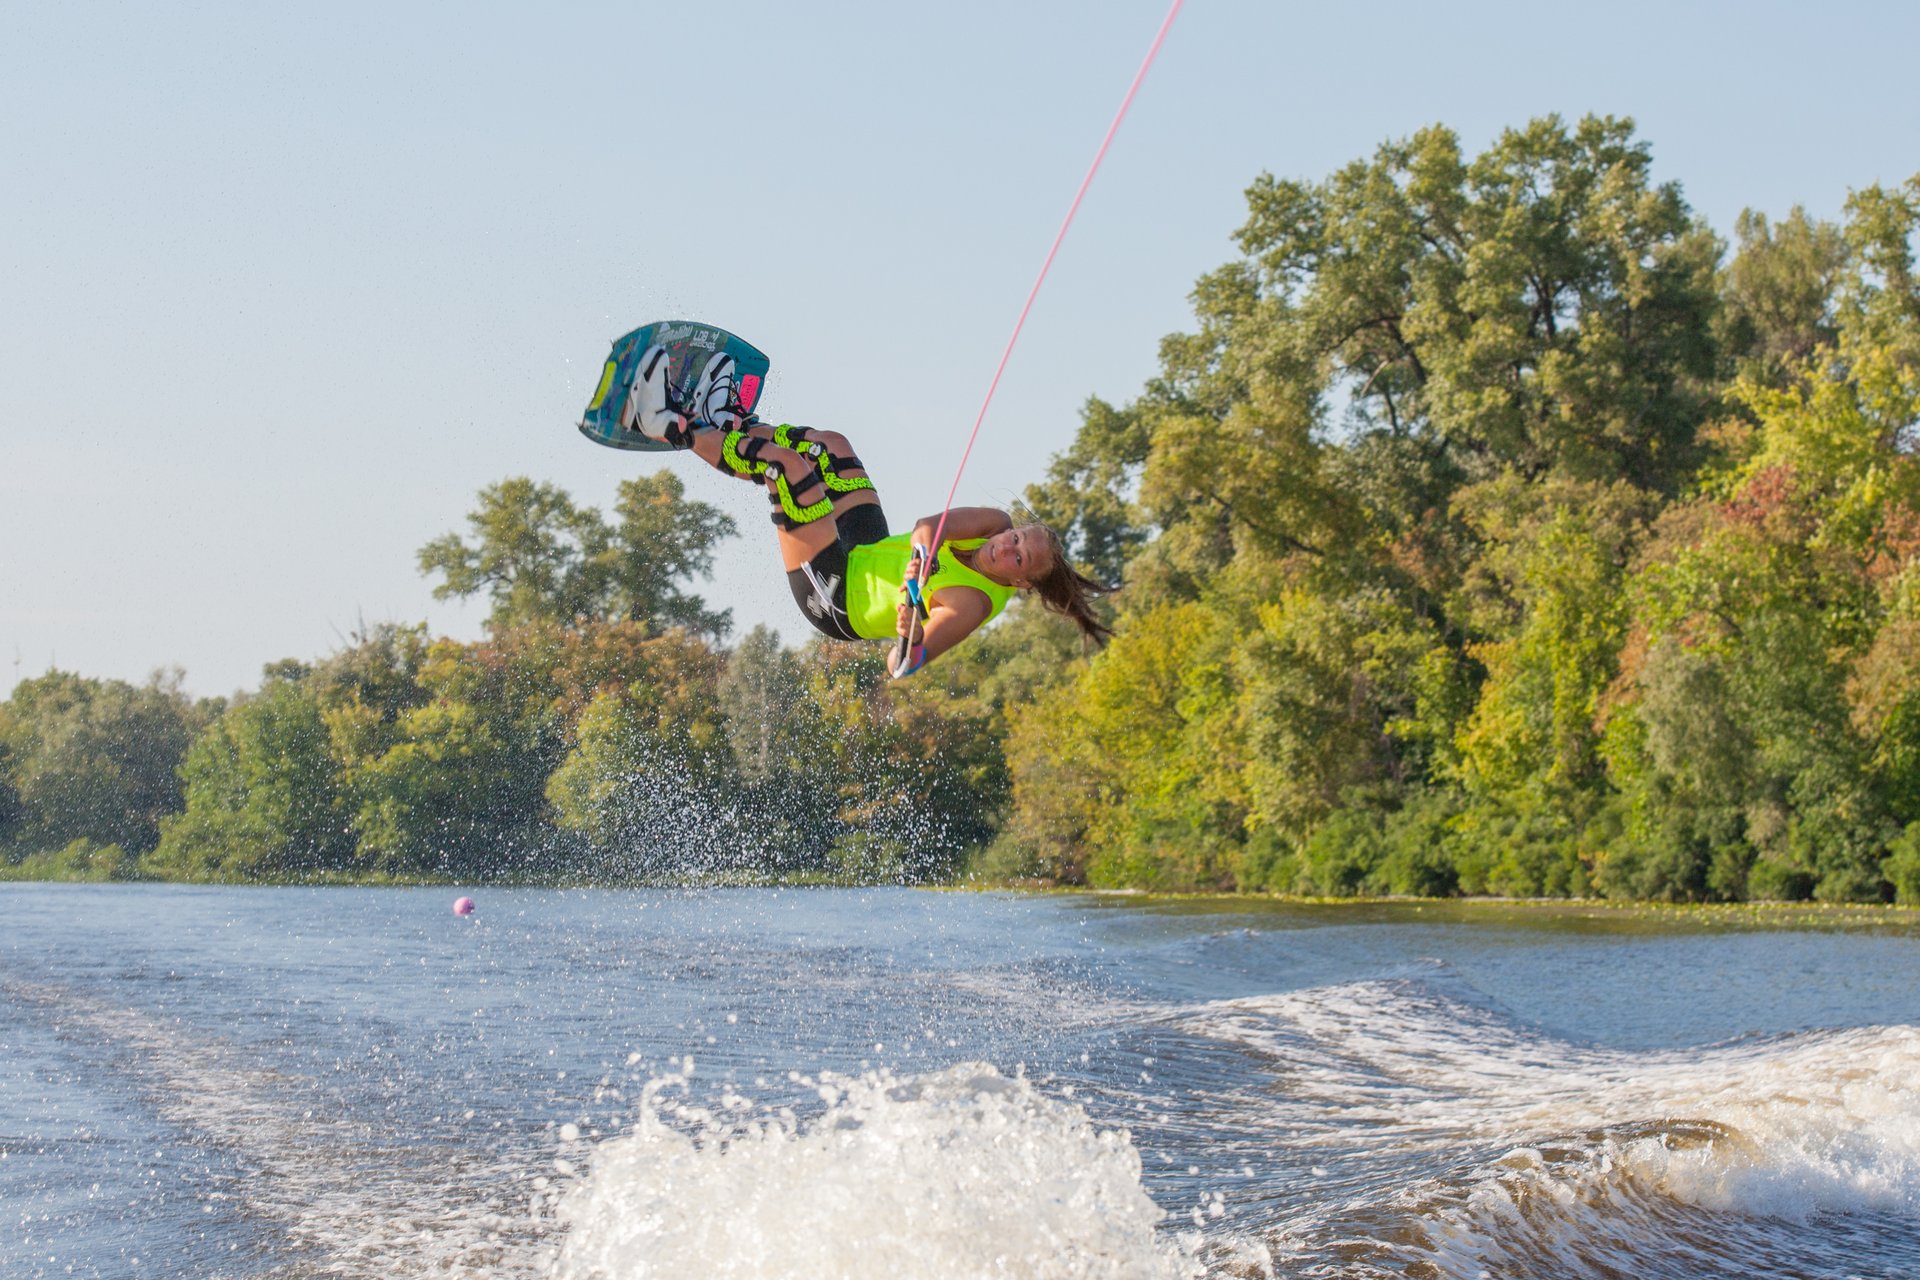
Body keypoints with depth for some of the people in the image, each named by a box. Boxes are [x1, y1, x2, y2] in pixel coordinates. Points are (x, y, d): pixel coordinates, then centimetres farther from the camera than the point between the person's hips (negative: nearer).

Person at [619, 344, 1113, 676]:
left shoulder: (971, 605, -32)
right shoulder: (999, 526, -13)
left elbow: (901, 670, -37)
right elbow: (929, 525, -22)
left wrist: (910, 632, -57)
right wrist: (922, 556, -42)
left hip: (834, 599, -7)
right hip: (868, 547, 7)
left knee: (785, 461, -12)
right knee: (829, 444, 12)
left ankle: (673, 427, 8)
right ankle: (728, 421, 34)